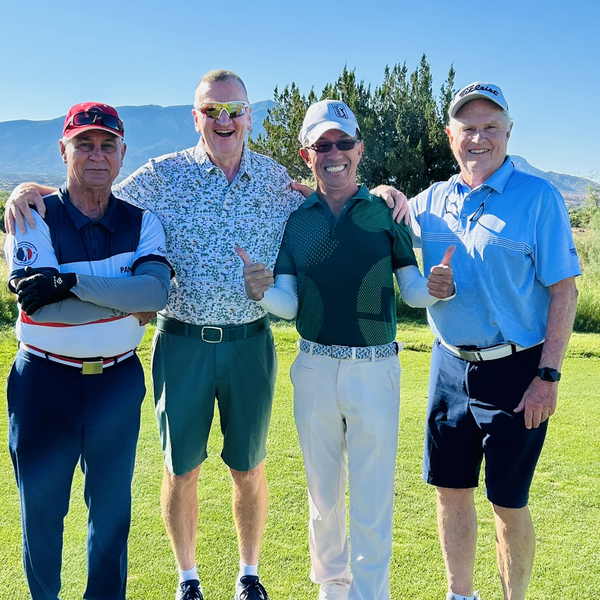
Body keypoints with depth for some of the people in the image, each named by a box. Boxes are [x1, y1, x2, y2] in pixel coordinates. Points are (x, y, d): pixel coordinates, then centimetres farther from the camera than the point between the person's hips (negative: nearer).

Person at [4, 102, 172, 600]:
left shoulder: (142, 223, 1)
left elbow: (157, 291, -18)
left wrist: (70, 282, -26)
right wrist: (129, 300, -20)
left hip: (118, 381, 2)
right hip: (45, 382, -1)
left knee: (112, 507, 14)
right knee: (41, 507, 12)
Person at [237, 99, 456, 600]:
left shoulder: (386, 213, 2)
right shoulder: (294, 221, 6)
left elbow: (411, 290, 2)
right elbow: (288, 304, 1)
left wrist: (436, 287, -20)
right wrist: (261, 290, -20)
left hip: (375, 370, -2)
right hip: (314, 370, 2)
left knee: (372, 501, 3)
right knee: (324, 493, 16)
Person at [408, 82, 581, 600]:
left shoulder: (538, 197, -7)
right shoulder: (432, 202, 6)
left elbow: (564, 290, -9)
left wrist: (548, 375, -15)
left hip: (515, 370, -4)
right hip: (450, 365, 5)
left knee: (509, 501, 4)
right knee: (450, 490, 14)